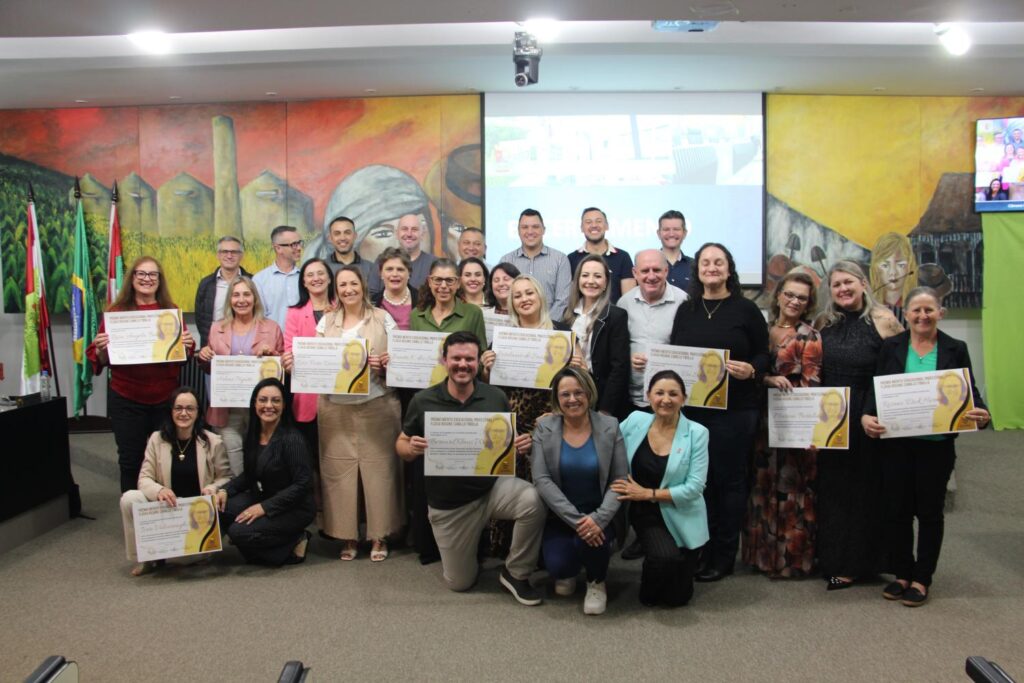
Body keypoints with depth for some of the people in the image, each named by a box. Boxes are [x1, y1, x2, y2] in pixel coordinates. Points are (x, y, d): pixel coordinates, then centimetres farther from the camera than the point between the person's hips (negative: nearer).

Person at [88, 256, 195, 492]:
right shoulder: (116, 312, 0)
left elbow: (183, 357, 8)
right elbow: (100, 359, 3)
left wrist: (187, 346, -12)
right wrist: (101, 349, -18)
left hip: (165, 398, 1)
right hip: (126, 399, -1)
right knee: (130, 461, 8)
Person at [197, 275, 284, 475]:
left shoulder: (271, 327, 5)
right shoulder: (217, 328, 10)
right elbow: (211, 369, 17)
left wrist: (272, 353, -12)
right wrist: (203, 357, -3)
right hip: (228, 408, 1)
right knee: (234, 471, 3)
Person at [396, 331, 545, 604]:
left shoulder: (496, 397, -6)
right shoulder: (423, 401, -8)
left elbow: (511, 441, 6)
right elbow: (401, 444, 2)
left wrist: (521, 445, -18)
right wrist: (411, 449, -22)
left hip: (493, 486, 0)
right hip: (448, 502, 0)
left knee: (533, 500, -33)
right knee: (459, 582, 8)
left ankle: (515, 573, -8)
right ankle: (470, 543, 44)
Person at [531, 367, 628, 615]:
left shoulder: (610, 427, -4)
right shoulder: (544, 428, -5)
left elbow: (620, 480, -7)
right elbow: (541, 480, -12)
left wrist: (599, 518, -23)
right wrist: (575, 519, -22)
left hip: (598, 516, 0)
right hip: (559, 516, 1)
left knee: (590, 541, -32)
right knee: (557, 566, -23)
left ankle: (596, 582, 5)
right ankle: (567, 572, 20)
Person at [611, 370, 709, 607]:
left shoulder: (697, 433, -13)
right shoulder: (635, 421, -6)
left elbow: (694, 487, -15)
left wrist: (648, 494, -18)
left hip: (683, 519, 0)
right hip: (647, 515, 0)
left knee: (677, 597, 6)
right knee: (666, 557, -31)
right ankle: (649, 593, 5)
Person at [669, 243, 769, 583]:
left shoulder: (746, 309, 0)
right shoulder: (686, 310, 10)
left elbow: (763, 354, 1)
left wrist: (751, 370, -18)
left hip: (735, 409, -3)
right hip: (691, 406, 3)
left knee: (729, 479, 4)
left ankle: (723, 555, 14)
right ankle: (700, 549, 19)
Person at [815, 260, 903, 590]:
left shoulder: (883, 320, -5)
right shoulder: (823, 323, 8)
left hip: (869, 418, -4)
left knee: (863, 486, 5)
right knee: (832, 488, 11)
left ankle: (854, 563, 17)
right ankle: (832, 559, 24)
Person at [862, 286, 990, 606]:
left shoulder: (956, 349, 3)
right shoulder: (891, 347, 3)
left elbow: (970, 393, 2)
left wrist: (981, 416, -18)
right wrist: (867, 416, -16)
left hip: (937, 445, -1)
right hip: (896, 443, 1)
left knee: (929, 511, 9)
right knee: (896, 510, 7)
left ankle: (922, 579, 21)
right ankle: (901, 574, 23)